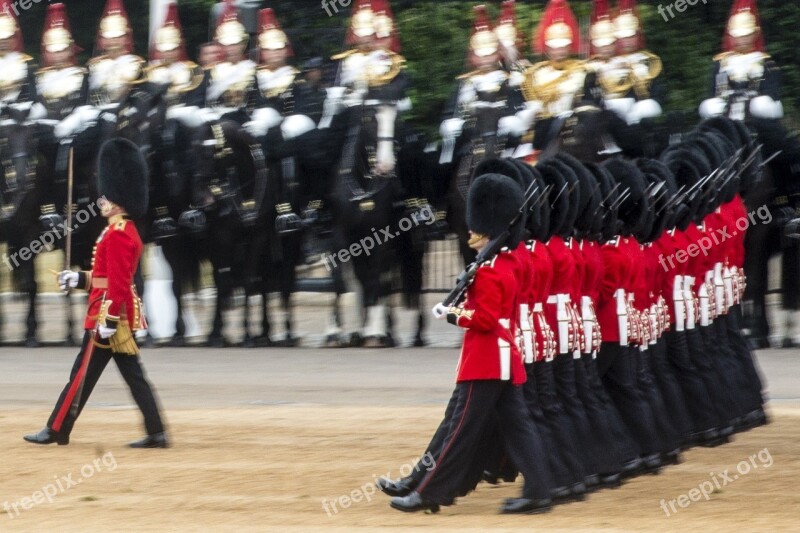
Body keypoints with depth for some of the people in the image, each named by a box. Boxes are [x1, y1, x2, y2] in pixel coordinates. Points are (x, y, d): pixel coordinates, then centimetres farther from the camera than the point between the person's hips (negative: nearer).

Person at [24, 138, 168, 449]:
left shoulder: (117, 234, -15)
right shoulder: (127, 231, 16)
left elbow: (118, 283, -21)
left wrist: (108, 320, -23)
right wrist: (79, 280, 20)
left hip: (108, 315, -10)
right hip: (123, 316, 10)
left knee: (83, 374, -3)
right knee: (133, 375, 7)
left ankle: (57, 431, 3)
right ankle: (156, 434, 3)